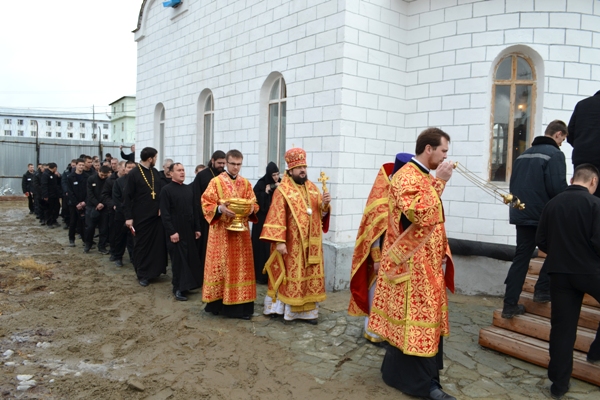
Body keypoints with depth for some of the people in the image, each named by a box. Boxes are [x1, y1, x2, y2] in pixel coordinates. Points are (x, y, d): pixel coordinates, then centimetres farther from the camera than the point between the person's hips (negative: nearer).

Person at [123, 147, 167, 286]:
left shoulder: (155, 172, 8)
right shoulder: (133, 174, -9)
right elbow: (127, 197, -9)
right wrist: (128, 217, -12)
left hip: (157, 215, 5)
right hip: (141, 217, -5)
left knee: (157, 244, 7)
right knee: (141, 245, 6)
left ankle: (154, 270, 21)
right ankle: (142, 274, 17)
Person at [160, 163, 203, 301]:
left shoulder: (189, 189, 9)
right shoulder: (166, 190, -7)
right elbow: (164, 213, -11)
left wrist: (197, 228, 9)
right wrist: (171, 232, -17)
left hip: (189, 230, 5)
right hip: (176, 231, -5)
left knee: (191, 258, 8)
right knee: (178, 260, 1)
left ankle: (188, 284, 21)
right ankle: (178, 289, 10)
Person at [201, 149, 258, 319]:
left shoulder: (246, 183, 9)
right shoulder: (216, 182, -2)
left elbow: (254, 204, 12)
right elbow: (206, 203, -6)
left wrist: (251, 209, -11)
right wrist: (220, 208, -24)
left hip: (241, 231, 4)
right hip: (220, 231, -4)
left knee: (240, 266, 5)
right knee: (220, 266, 0)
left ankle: (239, 305, 12)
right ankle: (218, 302, 11)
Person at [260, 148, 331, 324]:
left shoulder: (313, 188, 10)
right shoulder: (283, 190, -8)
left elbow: (321, 213, 13)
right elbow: (277, 217, -14)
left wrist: (325, 204, -8)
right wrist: (279, 241, -20)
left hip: (311, 242, 6)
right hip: (291, 243, -6)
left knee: (311, 276, 9)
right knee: (291, 275, 2)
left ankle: (308, 310, 18)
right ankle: (281, 307, 16)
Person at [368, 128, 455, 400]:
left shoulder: (422, 175, 15)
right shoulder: (407, 176, -17)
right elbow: (420, 214, -30)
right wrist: (438, 182, -23)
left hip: (424, 262, 10)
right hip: (412, 264, -10)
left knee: (419, 317, 16)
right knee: (414, 320, -1)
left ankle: (399, 370, 29)